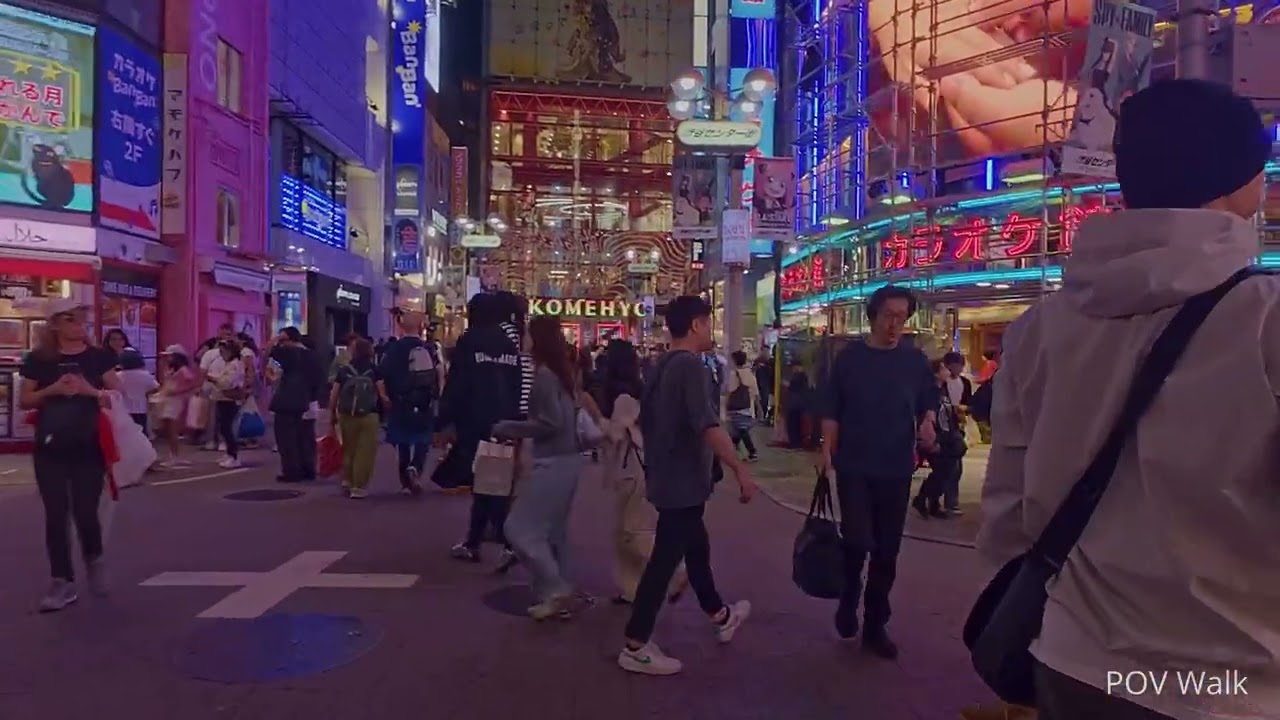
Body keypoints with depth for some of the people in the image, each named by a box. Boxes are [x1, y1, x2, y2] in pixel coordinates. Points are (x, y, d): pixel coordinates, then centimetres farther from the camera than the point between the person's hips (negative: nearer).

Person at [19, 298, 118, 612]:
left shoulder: (98, 357, 2)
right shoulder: (39, 360, 2)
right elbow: (24, 400, 4)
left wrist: (91, 391, -16)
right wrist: (52, 390, -13)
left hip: (89, 447, -1)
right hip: (50, 448, 1)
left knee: (85, 512, -3)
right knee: (56, 515, 2)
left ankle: (94, 559, 28)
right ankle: (63, 581, 12)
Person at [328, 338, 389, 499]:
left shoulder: (343, 370, 4)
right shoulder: (374, 370, -1)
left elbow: (333, 396, 1)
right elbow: (383, 396, -9)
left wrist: (332, 418, 8)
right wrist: (390, 406, 8)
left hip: (346, 415, 3)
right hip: (369, 416, -3)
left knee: (348, 449, 20)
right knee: (365, 452, 3)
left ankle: (346, 481, 25)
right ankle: (359, 488, 3)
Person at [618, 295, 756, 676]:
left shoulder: (661, 366, 10)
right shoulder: (691, 365, -19)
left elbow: (646, 420, 19)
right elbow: (708, 426, -28)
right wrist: (741, 470, -25)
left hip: (666, 478, 10)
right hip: (684, 481, -10)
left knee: (696, 547, 23)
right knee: (665, 559, -2)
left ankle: (720, 617, 41)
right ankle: (635, 646, 7)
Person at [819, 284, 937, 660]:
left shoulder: (915, 360, 4)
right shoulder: (849, 357, -1)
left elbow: (929, 402, 11)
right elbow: (831, 410, 0)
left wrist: (928, 423, -11)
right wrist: (827, 451, -7)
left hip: (897, 470, 2)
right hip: (854, 467, -2)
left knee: (886, 551, 8)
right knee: (857, 541, -11)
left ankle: (875, 626, 23)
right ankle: (848, 600, 19)